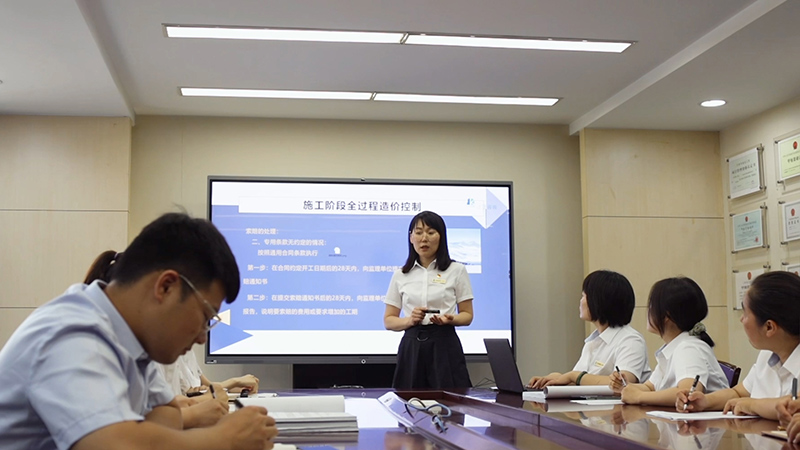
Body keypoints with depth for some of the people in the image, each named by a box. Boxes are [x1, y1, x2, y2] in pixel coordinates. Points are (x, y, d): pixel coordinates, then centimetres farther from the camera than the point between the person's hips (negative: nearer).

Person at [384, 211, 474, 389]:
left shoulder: (456, 270, 4)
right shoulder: (400, 276, 9)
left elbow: (467, 315, 5)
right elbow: (388, 320, 10)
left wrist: (449, 319, -16)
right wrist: (410, 320, -10)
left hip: (445, 345, -1)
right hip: (412, 347, 1)